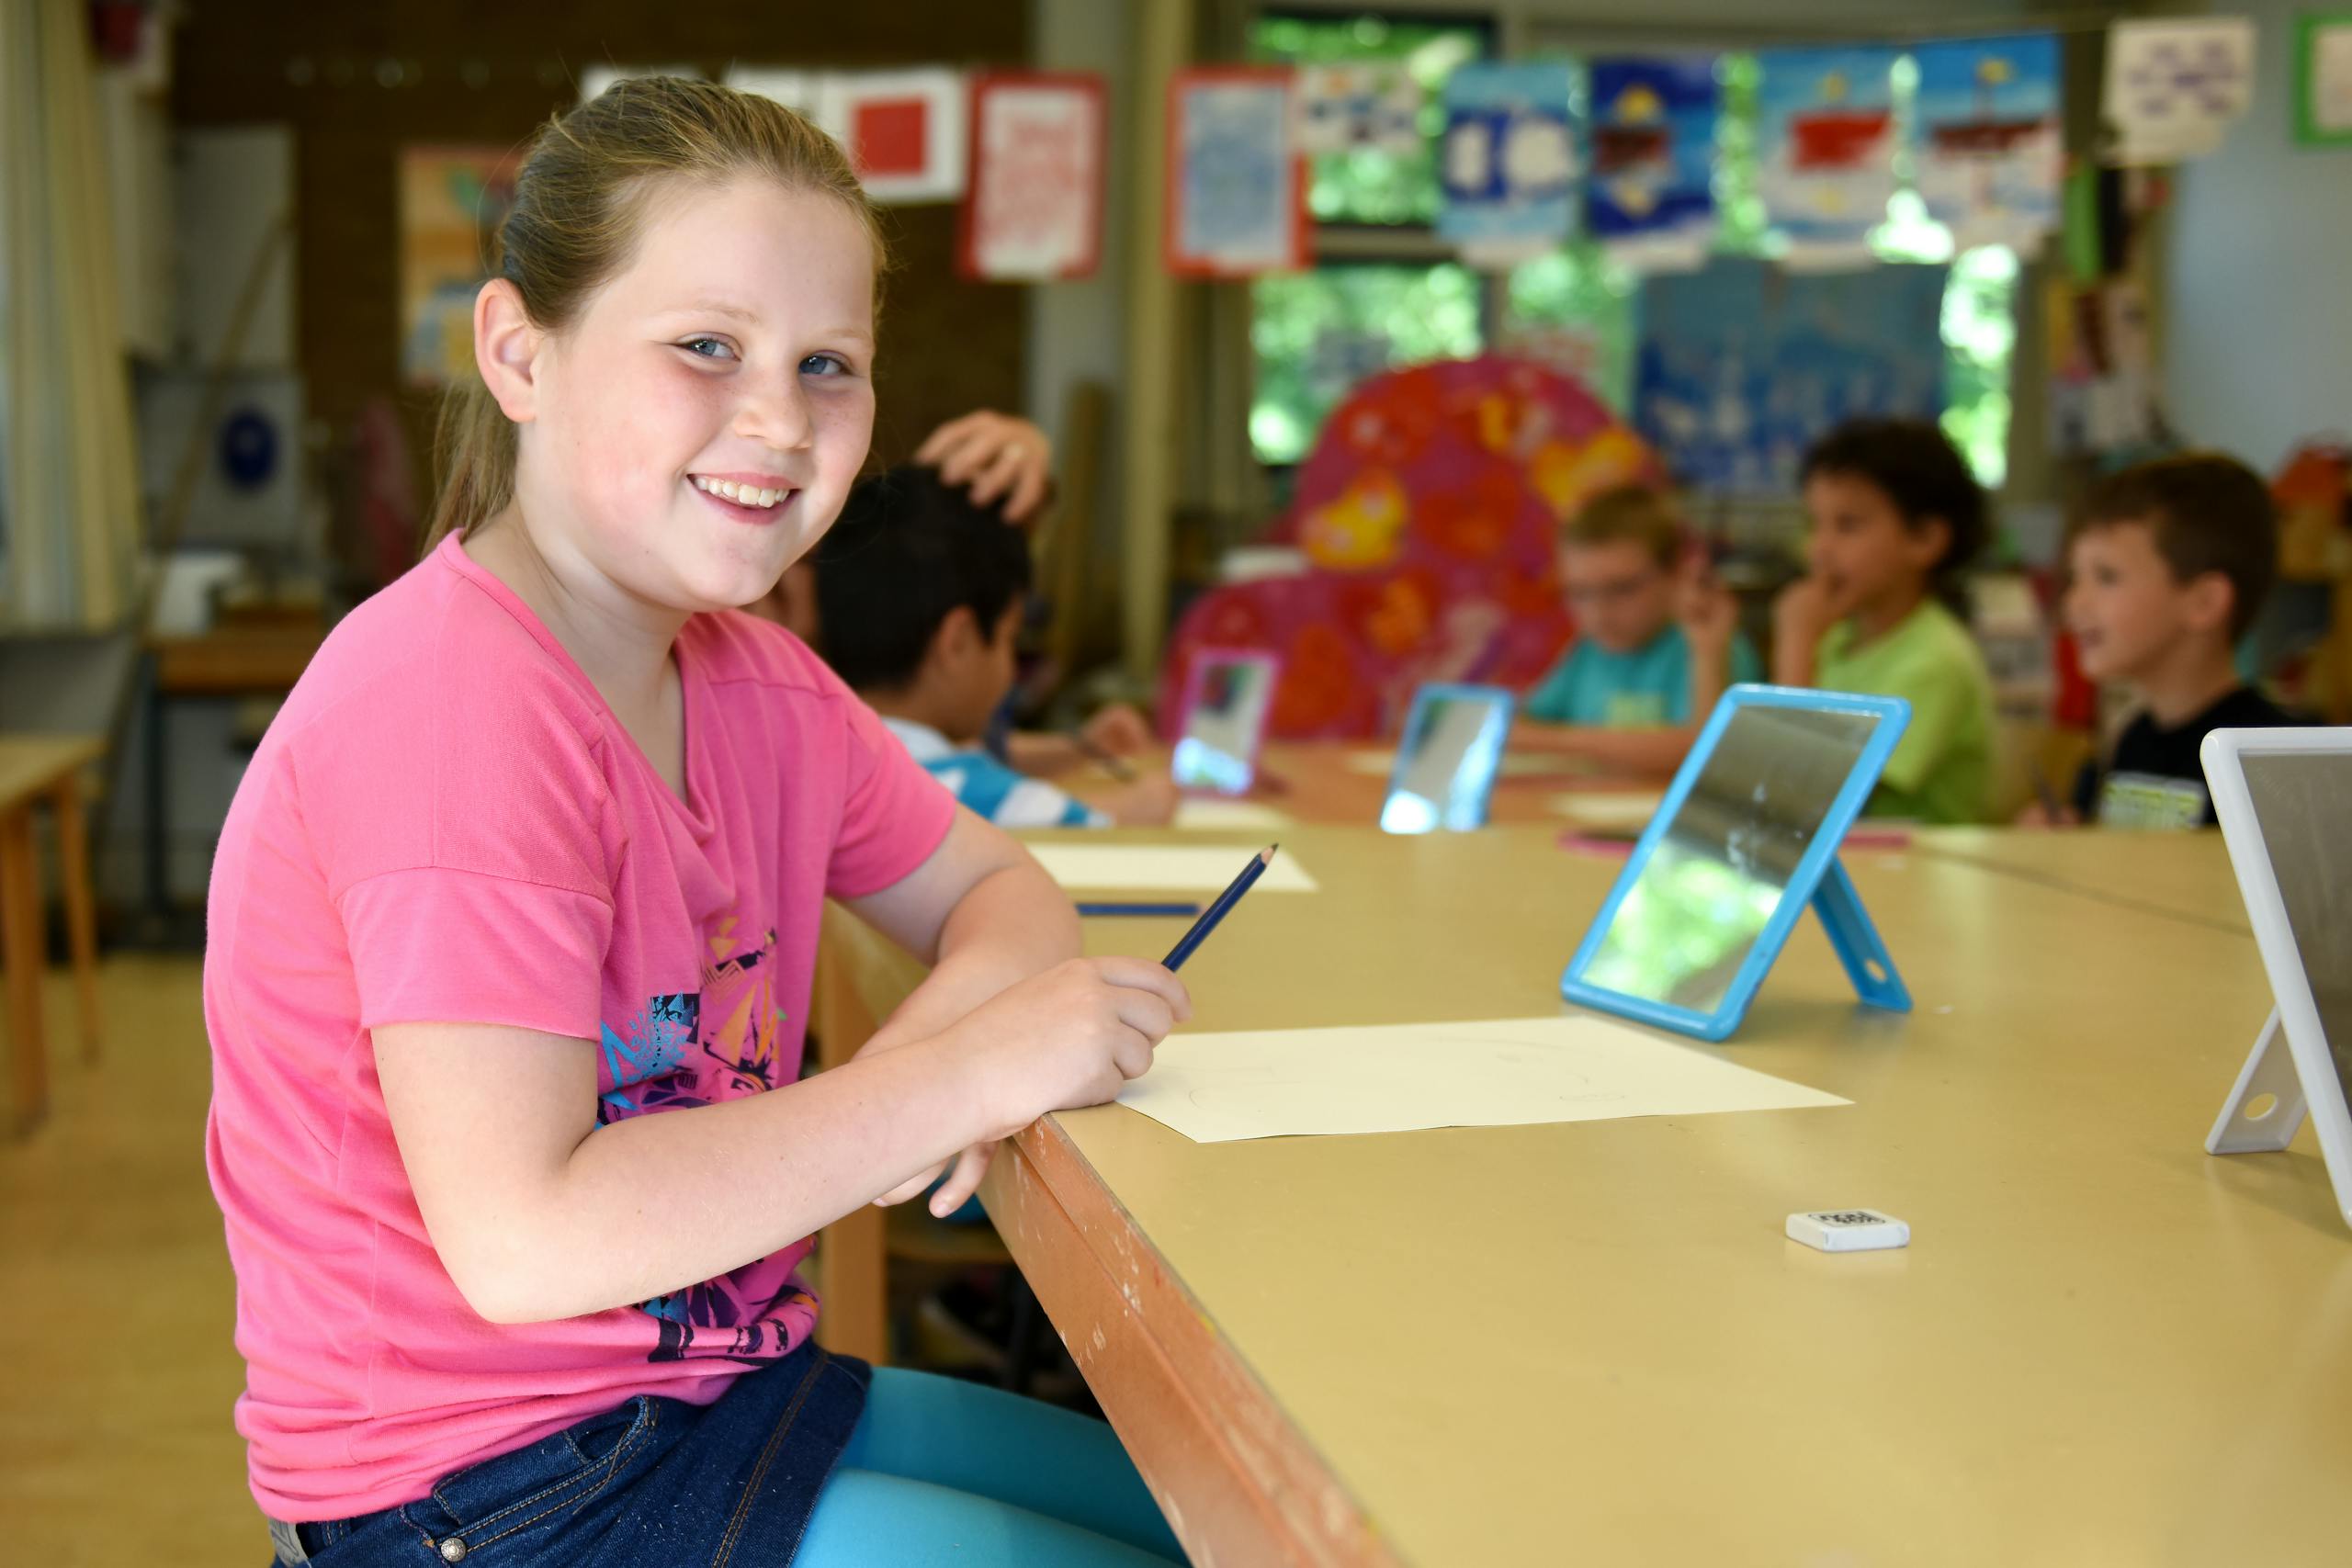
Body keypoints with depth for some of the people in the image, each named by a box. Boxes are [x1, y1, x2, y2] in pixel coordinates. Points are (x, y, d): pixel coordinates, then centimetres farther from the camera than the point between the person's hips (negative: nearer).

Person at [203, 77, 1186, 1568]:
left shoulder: (758, 679, 2)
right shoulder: (452, 703, -25)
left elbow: (996, 890, 13)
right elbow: (523, 1238, -30)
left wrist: (967, 1002, -12)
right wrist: (962, 1075, -25)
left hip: (715, 1380, 9)